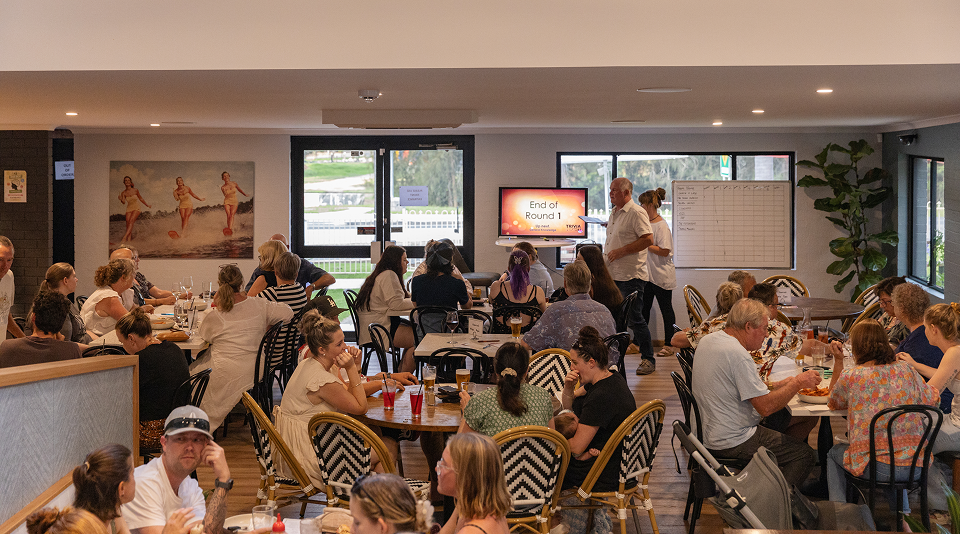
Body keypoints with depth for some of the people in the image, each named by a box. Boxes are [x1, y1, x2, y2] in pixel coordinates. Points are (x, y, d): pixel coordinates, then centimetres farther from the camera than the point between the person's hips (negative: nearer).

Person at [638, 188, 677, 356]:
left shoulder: (662, 225, -15)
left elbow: (664, 251, -21)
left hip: (662, 275, -8)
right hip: (647, 273, 8)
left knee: (666, 309, 2)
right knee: (643, 308, 9)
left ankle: (669, 344, 9)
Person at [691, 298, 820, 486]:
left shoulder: (707, 340, 5)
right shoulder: (738, 355, -24)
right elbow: (766, 407, -23)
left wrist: (781, 385, 9)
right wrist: (797, 383, -11)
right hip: (734, 443, -10)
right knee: (805, 454, -1)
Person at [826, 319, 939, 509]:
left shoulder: (850, 377, -8)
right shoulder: (906, 371, 2)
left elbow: (833, 403, 13)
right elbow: (931, 399, 19)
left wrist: (838, 363, 14)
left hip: (876, 469, -4)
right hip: (915, 468, 4)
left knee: (834, 453, 28)